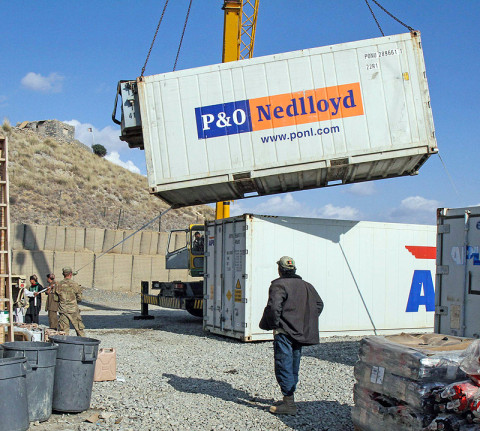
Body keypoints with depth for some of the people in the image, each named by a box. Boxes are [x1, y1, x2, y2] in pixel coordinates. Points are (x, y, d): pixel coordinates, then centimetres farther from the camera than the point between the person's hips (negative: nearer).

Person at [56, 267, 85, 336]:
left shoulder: (58, 285, 0)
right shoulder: (74, 284, -9)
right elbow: (79, 298, -3)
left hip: (62, 310, 2)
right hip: (73, 310, -2)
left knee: (63, 329, 6)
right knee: (79, 328, 8)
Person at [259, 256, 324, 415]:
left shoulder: (278, 285, -11)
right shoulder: (306, 286, 13)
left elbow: (273, 307, -23)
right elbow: (319, 304, 18)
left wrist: (270, 325, -7)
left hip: (284, 332, -8)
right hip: (301, 333, 8)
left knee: (284, 366, -6)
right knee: (293, 366, 16)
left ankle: (289, 403, -9)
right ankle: (289, 397, 25)